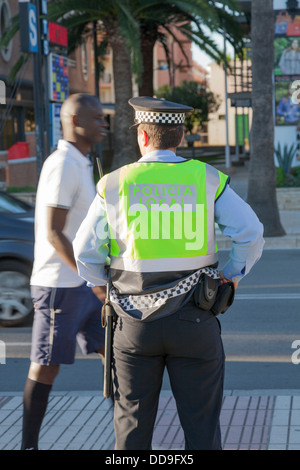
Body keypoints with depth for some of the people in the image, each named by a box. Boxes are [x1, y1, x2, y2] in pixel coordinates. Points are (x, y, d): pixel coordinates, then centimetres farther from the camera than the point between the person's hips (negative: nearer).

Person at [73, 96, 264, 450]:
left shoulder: (114, 185, -2)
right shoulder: (207, 179, -4)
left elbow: (86, 253, 2)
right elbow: (251, 234, -9)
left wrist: (107, 287, 19)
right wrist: (232, 275, 7)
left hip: (134, 324, 1)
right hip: (194, 324, -1)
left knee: (132, 422, 13)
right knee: (201, 425, 6)